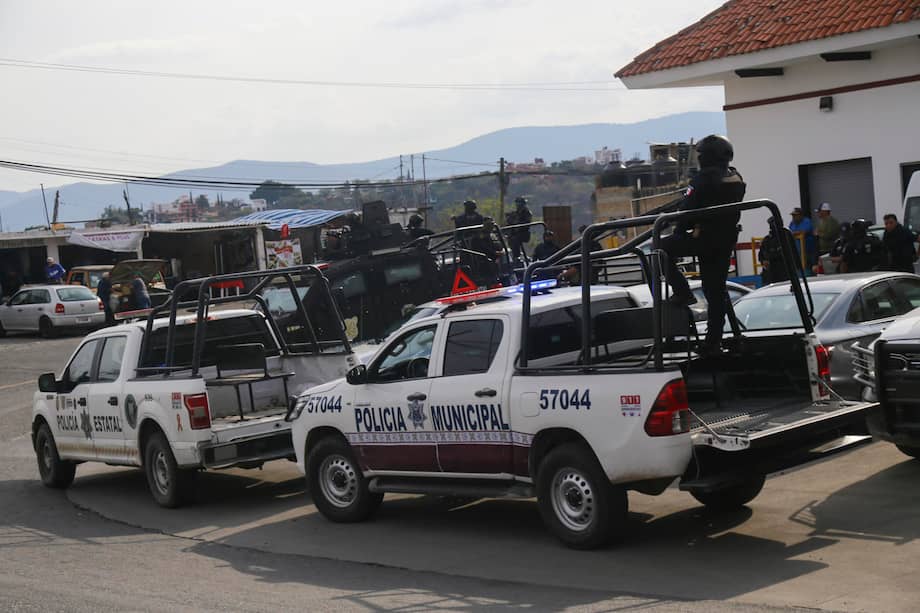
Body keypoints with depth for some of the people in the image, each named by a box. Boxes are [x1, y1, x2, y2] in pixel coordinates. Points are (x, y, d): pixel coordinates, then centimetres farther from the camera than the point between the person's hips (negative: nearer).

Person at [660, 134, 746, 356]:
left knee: (663, 249, 5)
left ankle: (683, 292, -4)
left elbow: (687, 208, -14)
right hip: (727, 239, 8)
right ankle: (714, 339, 13)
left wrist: (679, 230, 0)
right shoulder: (737, 179, 12)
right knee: (716, 290, 11)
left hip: (705, 237, -8)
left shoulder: (705, 179, -14)